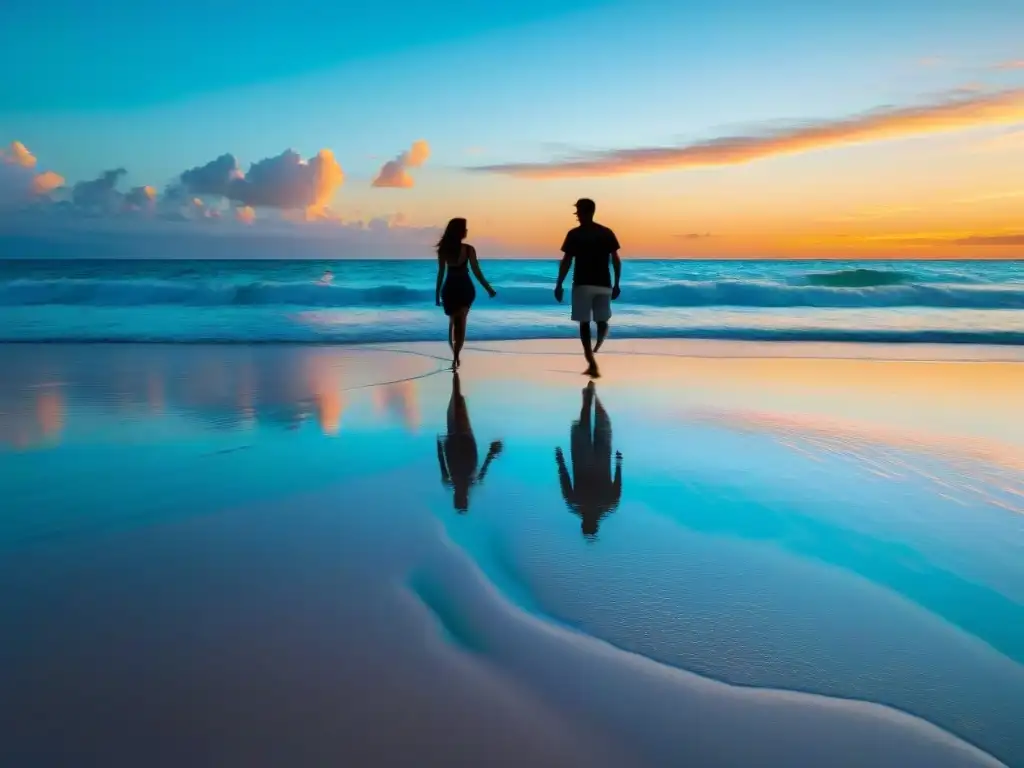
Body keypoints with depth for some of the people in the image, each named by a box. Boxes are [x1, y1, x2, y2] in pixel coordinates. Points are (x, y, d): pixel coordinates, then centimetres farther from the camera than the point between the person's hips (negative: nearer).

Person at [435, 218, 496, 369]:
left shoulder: (443, 249, -5)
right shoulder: (468, 249, -12)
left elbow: (441, 273, -3)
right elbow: (476, 271, -10)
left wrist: (437, 293, 6)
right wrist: (488, 288, -1)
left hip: (450, 289, 2)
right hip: (465, 289, -2)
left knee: (453, 322, 17)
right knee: (461, 322, 7)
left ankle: (455, 356, 14)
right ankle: (456, 356, -1)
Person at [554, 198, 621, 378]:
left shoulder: (574, 234, -3)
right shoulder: (607, 233, 5)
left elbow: (566, 262, -6)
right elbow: (616, 260, 3)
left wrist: (559, 285, 0)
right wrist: (616, 284, 10)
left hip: (583, 284, -2)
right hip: (604, 285, 2)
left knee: (585, 323, 4)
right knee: (602, 321, 15)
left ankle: (592, 363, -4)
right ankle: (594, 355, -11)